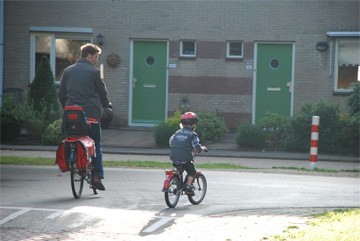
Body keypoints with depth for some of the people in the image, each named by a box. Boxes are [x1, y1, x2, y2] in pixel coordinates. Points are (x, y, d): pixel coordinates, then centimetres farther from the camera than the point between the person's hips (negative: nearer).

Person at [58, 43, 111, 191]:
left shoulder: (68, 71, 11)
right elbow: (102, 91, 3)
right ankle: (96, 176, -2)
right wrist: (107, 105, 22)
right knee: (96, 145, 5)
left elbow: (61, 94, 12)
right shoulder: (94, 72, -4)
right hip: (91, 114, -4)